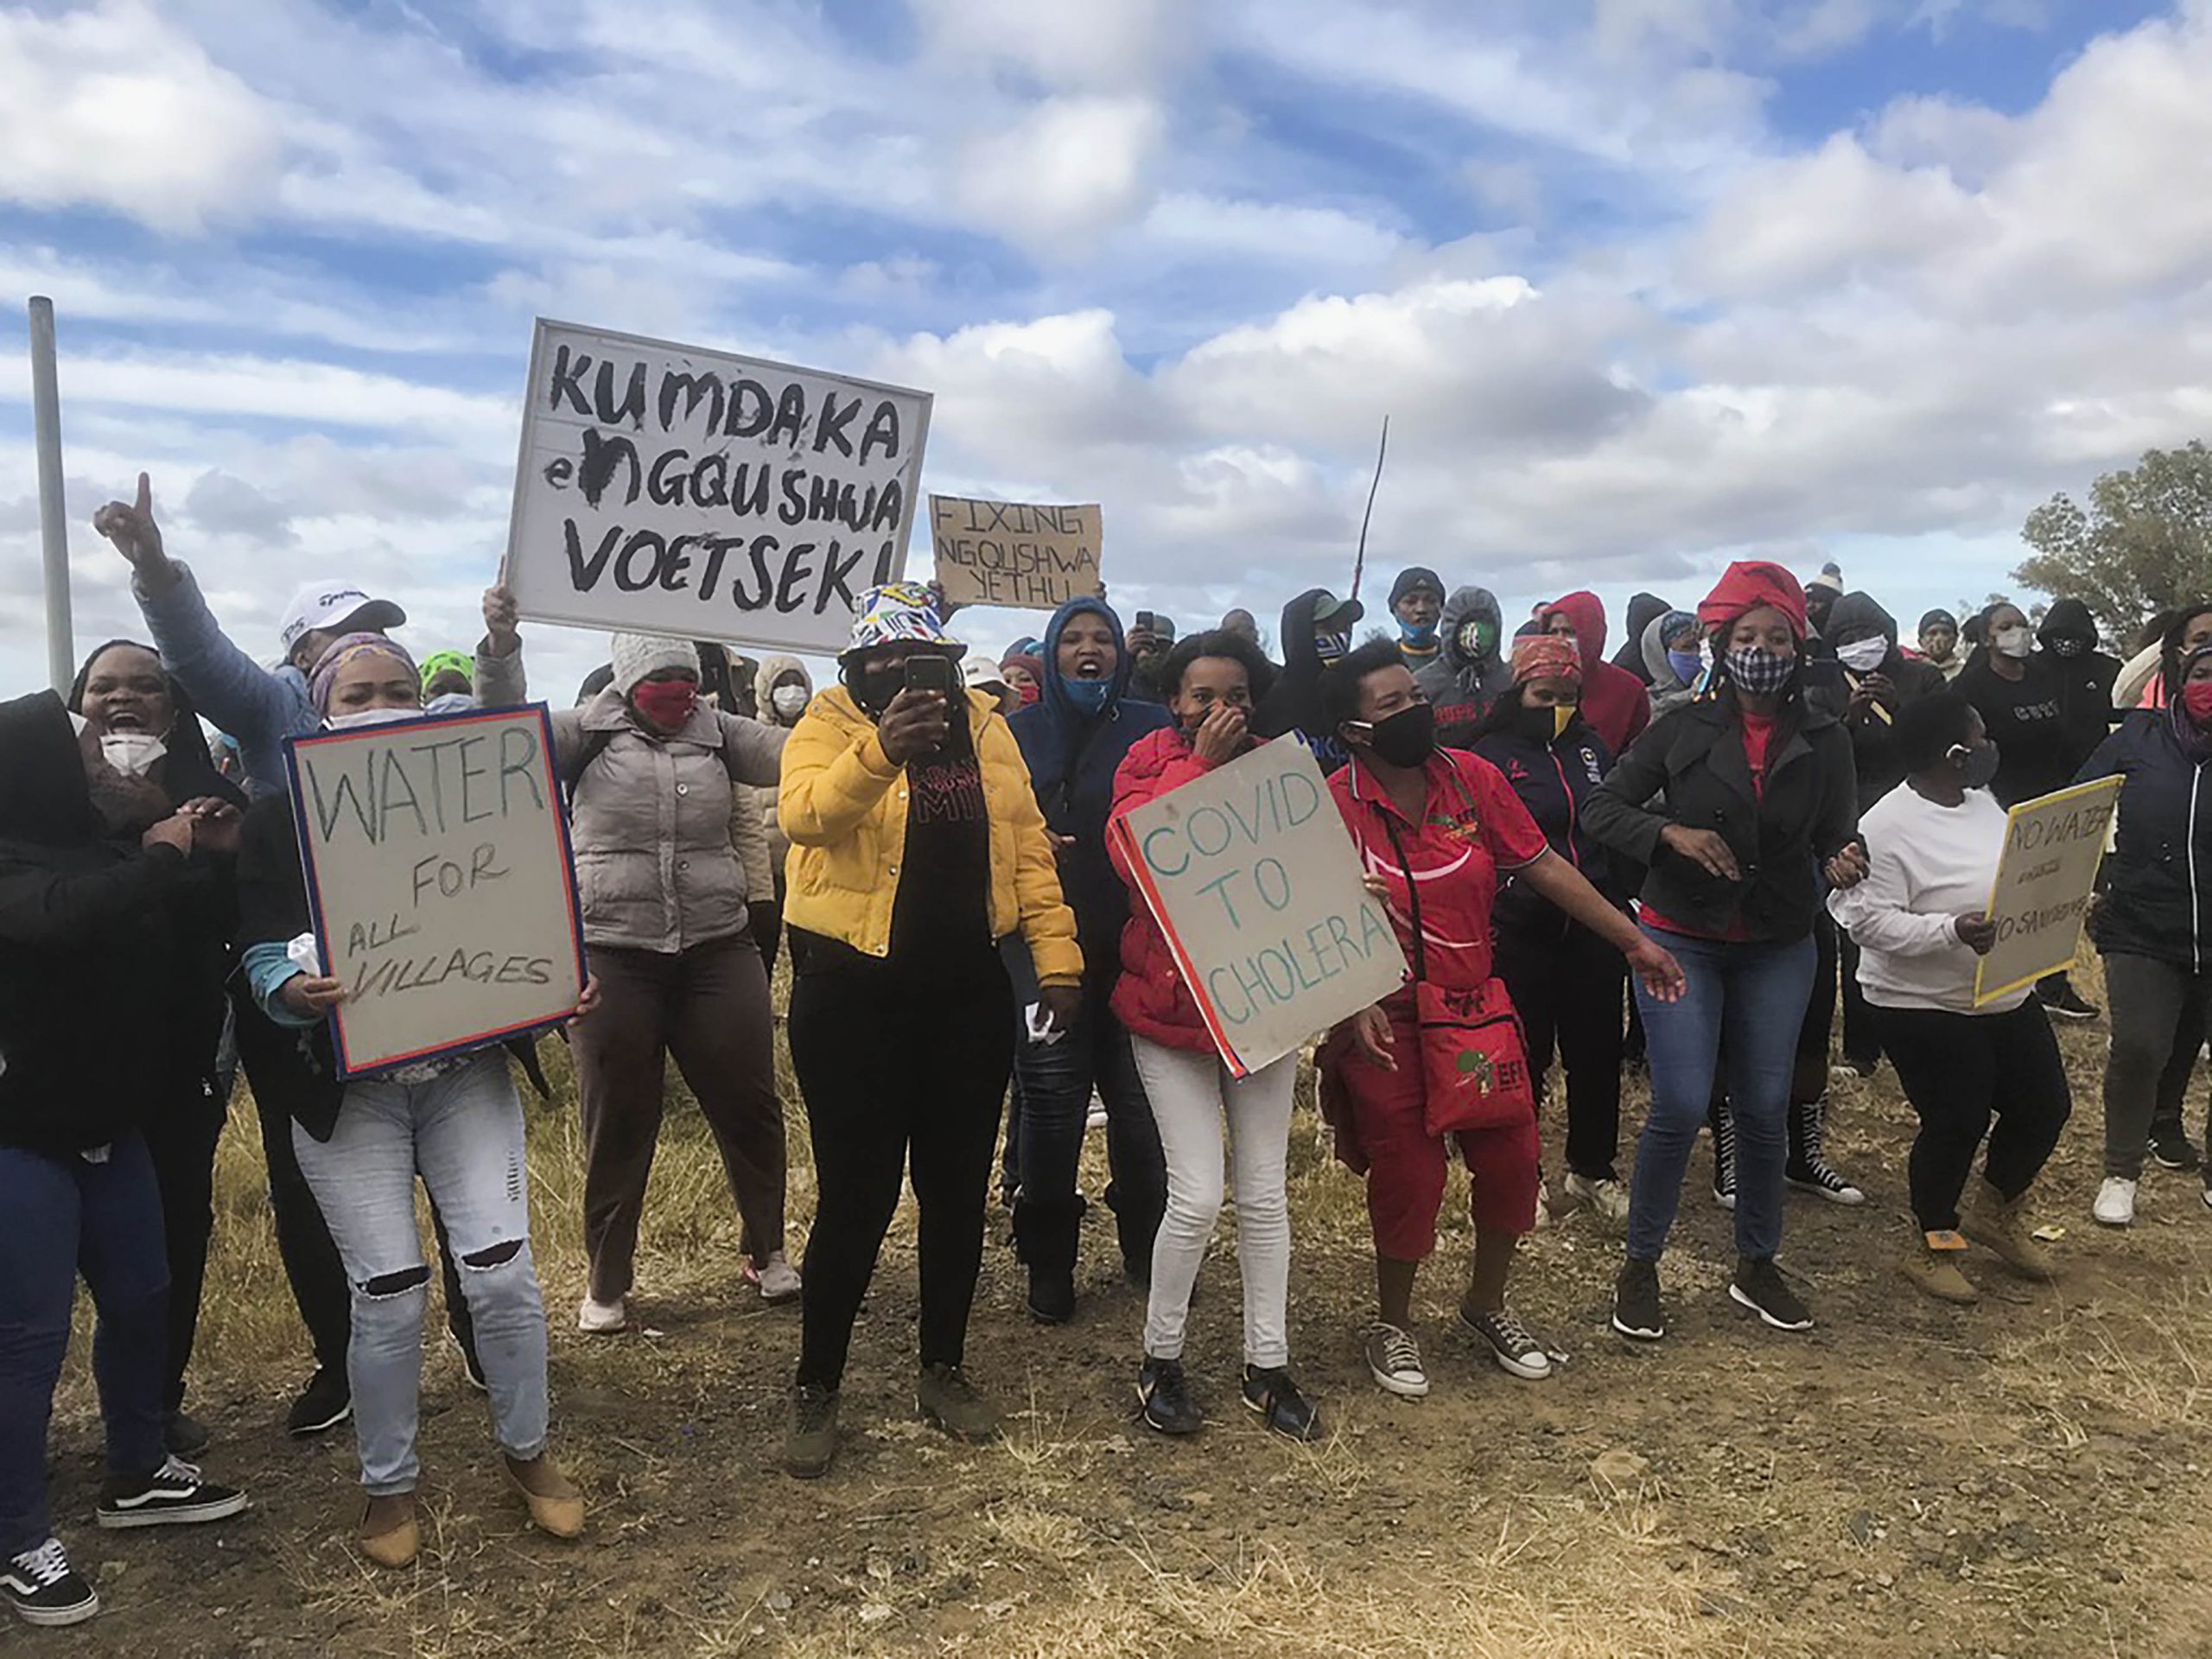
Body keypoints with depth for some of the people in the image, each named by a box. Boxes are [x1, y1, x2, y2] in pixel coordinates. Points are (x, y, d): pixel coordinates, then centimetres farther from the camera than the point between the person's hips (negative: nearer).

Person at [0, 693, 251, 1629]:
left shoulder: (97, 849, 5)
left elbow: (176, 940, 18)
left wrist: (207, 856, 2)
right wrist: (162, 855, -24)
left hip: (106, 1124, 8)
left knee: (140, 1299, 16)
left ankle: (138, 1478, 34)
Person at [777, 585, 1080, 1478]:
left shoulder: (982, 726, 7)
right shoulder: (829, 724, -5)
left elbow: (1026, 843, 4)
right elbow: (804, 814, -27)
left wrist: (1056, 953, -3)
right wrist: (881, 749, -44)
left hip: (968, 990, 4)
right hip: (857, 993, -4)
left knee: (958, 1187, 13)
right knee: (856, 1196, 1)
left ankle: (943, 1370, 32)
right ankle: (815, 1388, 20)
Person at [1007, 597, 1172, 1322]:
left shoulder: (1150, 727, 7)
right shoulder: (1019, 734, 10)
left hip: (1136, 948, 0)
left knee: (1140, 1106, 5)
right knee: (1052, 1107, 1)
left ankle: (1146, 1249, 24)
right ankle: (1048, 1263, 15)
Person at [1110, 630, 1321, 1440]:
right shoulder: (1149, 762, -3)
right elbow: (1131, 850, -22)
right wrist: (1199, 761, -21)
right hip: (1171, 1004, -3)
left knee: (1265, 1194, 9)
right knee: (1197, 1196, -7)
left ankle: (1268, 1365, 25)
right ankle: (1159, 1358, 16)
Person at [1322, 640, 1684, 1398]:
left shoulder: (1472, 778, -3)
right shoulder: (1333, 805, -14)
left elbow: (1544, 867, 2)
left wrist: (1635, 941, 4)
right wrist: (1355, 1007, -23)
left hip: (1476, 1008, 4)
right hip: (1386, 1027, -4)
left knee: (1511, 1160, 8)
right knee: (1408, 1177, 5)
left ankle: (1486, 1303, 37)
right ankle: (1392, 1323, 31)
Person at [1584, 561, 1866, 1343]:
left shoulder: (1823, 740, -1)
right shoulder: (1684, 728, -5)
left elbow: (1836, 839, -2)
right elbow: (1603, 809, -5)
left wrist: (1844, 864, -25)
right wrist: (1672, 833, -22)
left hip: (1779, 948, 2)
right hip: (1681, 939, -2)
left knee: (1765, 1110, 8)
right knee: (1680, 1107, -8)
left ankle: (1756, 1265, 28)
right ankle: (1640, 1265, 11)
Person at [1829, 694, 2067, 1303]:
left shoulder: (1980, 801, 6)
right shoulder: (1888, 826, -22)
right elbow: (1870, 921, -25)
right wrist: (1953, 930, -35)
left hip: (2008, 998, 9)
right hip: (1928, 1009, -9)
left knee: (2046, 1106, 15)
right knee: (1956, 1125, 0)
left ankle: (1995, 1212, 39)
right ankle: (1934, 1245, 23)